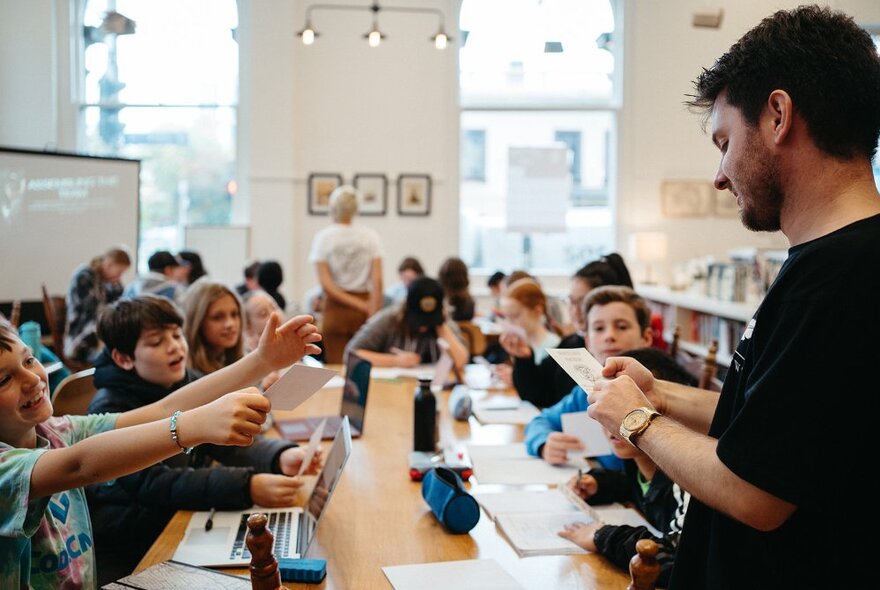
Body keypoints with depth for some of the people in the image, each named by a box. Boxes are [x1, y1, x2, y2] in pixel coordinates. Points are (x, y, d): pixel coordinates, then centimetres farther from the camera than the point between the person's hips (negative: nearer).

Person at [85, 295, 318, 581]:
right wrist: (246, 488, -40)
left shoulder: (189, 384, 2)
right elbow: (152, 484, -29)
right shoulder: (111, 410, -18)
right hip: (123, 556, -5)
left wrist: (280, 457, -29)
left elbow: (231, 440, -7)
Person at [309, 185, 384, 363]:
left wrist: (359, 305, -7)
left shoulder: (322, 237, -2)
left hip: (336, 308, -1)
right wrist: (374, 314, -9)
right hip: (364, 312, 1)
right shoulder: (370, 236, 0)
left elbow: (326, 284, -10)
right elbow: (377, 281, -9)